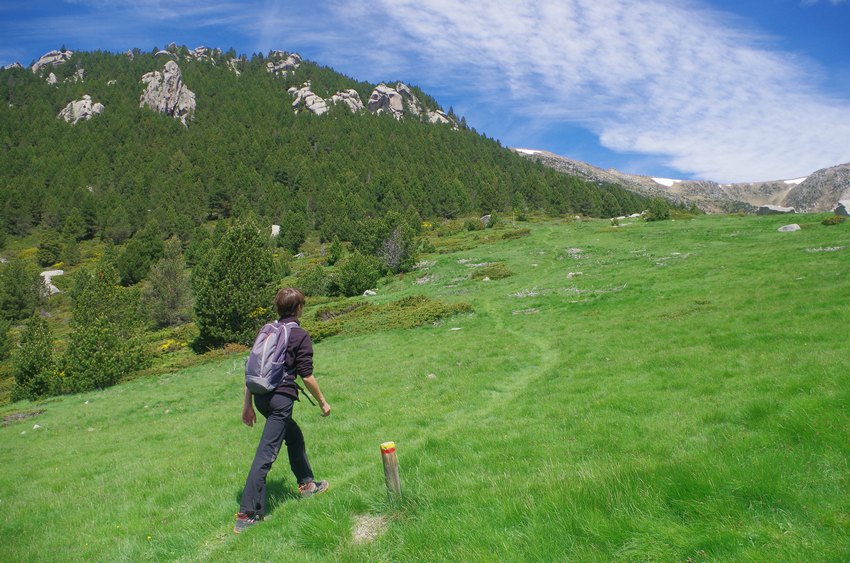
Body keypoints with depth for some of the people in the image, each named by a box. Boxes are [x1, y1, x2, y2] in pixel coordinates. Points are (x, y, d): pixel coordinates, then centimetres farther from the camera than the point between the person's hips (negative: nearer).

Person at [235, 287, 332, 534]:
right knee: (266, 454, -4)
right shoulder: (300, 336, -6)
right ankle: (247, 513, -2)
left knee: (294, 436, 26)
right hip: (281, 397, -7)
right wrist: (323, 402, 5)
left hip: (261, 396, 7)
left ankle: (306, 484, 40)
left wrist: (248, 404, 17)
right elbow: (307, 376, -8)